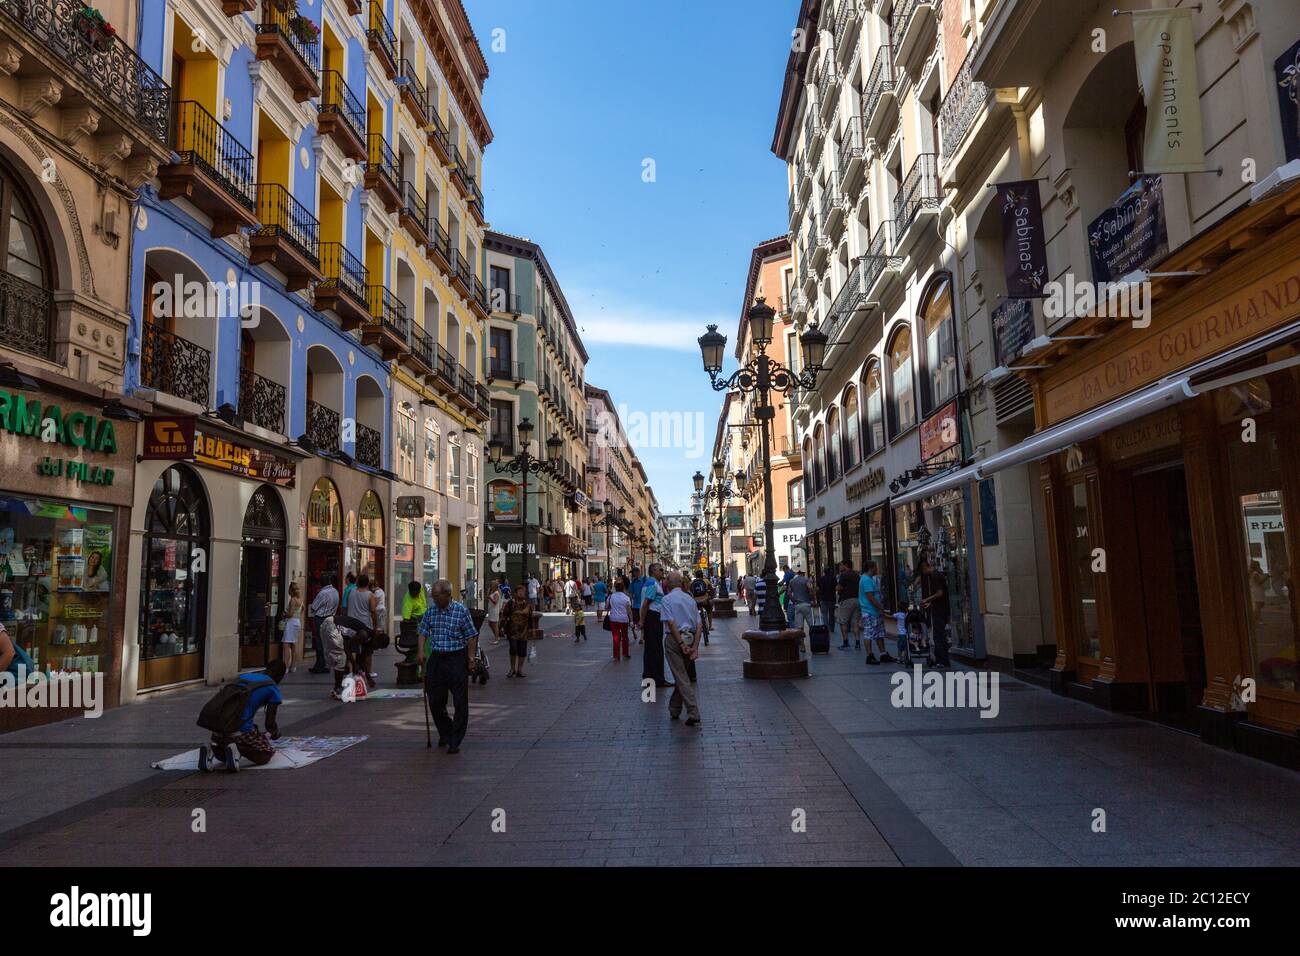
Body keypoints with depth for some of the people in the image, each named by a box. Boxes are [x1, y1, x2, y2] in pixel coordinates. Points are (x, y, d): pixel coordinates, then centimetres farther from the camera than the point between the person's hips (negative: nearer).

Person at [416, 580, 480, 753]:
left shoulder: (461, 610, -7)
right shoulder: (430, 611, 5)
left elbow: (471, 636, -5)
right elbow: (423, 632, 13)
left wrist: (471, 659, -8)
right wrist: (421, 651, -2)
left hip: (457, 659, -4)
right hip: (436, 659, 4)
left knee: (460, 702, -3)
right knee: (434, 701, 9)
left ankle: (454, 742, 7)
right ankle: (445, 734, 31)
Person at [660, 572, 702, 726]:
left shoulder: (667, 599, -4)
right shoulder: (690, 598, 11)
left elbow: (671, 623, -15)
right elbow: (699, 624, 3)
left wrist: (681, 644, -16)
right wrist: (695, 646, -1)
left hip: (675, 639, -5)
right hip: (691, 638, 5)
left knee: (682, 678, -2)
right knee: (682, 675, 19)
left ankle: (693, 715, -8)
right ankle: (674, 710, 30)